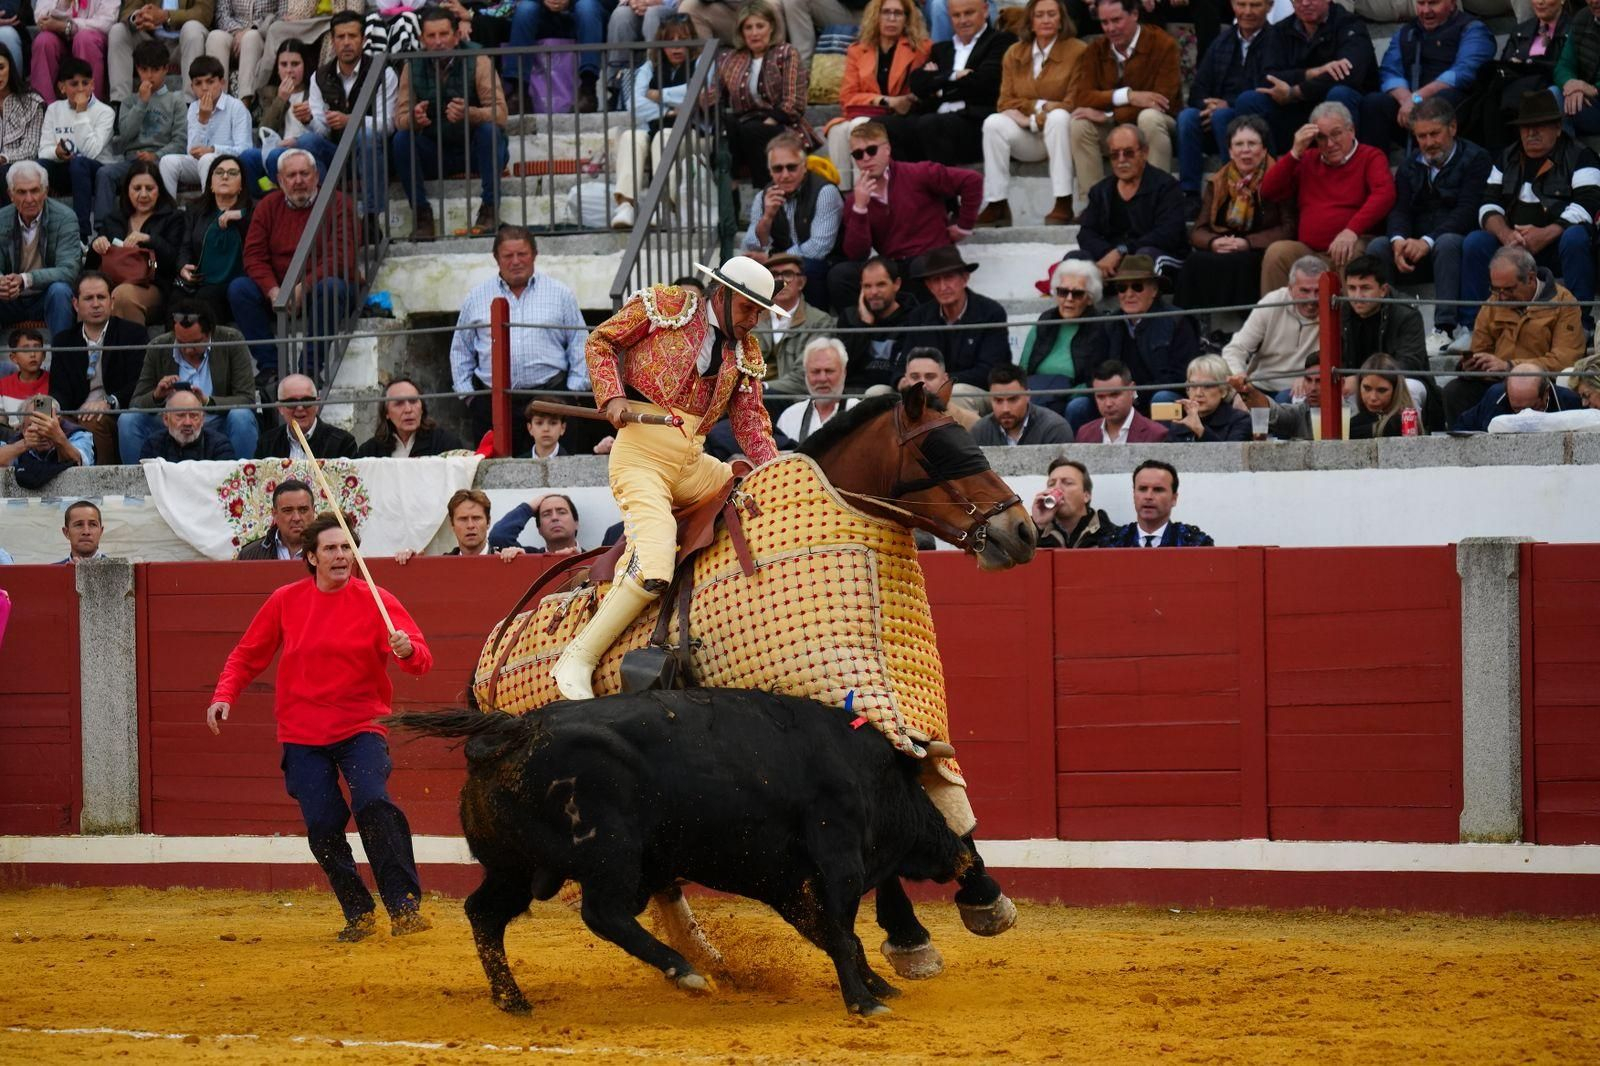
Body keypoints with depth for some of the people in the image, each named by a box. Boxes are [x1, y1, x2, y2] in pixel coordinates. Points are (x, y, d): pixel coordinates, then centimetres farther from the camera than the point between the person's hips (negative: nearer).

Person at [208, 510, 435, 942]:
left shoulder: (375, 600, -4)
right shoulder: (286, 602, 2)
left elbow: (421, 660, -13)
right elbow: (246, 656, 12)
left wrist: (407, 650, -36)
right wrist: (224, 696, -4)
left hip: (361, 725, -2)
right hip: (303, 733, 2)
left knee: (373, 803, -24)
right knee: (322, 825, -4)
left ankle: (404, 906, -21)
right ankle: (358, 915, 14)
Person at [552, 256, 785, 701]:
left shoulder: (746, 354, 17)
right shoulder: (664, 306, 3)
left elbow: (750, 419, 13)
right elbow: (601, 342, 7)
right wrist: (612, 396, -9)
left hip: (692, 463, 7)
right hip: (642, 452, -7)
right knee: (653, 566, -23)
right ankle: (576, 661, -17)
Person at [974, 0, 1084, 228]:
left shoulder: (1077, 51, -4)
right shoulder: (1014, 54, 9)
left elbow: (1074, 104, -9)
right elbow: (1005, 102, 4)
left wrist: (1033, 120, -14)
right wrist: (1039, 106, -12)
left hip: (1059, 133, -3)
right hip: (1026, 141, 3)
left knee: (1058, 117, -36)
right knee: (993, 123, -25)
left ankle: (1063, 204, -37)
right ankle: (996, 205, -28)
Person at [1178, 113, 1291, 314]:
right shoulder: (1218, 183, 17)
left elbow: (1288, 229, -7)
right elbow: (1198, 231, 12)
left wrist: (1248, 243, -18)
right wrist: (1214, 243, -12)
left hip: (1261, 255, -4)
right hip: (1221, 251, 4)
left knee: (1236, 263, -37)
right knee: (1195, 263, -30)